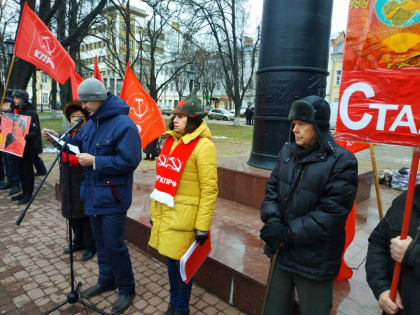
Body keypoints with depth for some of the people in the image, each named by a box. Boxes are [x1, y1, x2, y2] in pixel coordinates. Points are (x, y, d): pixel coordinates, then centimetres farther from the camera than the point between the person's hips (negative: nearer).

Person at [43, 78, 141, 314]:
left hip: (113, 196, -9)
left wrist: (95, 161, -23)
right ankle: (107, 280, 40)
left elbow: (128, 161, -25)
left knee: (114, 245, 0)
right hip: (94, 193, 9)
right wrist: (61, 139, 3)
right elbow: (80, 143, 21)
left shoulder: (124, 125, -21)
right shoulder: (92, 122, 8)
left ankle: (127, 289, 21)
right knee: (100, 241, 20)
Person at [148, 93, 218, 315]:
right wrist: (154, 210, 16)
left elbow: (209, 189, -16)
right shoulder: (171, 140, 8)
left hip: (184, 216, -7)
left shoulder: (203, 146, -15)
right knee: (170, 259, 19)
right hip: (165, 213, 7)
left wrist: (203, 226, -16)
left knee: (181, 262, 8)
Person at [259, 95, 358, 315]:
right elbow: (272, 187, 3)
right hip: (281, 252, 5)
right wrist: (272, 220, -14)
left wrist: (287, 233, -21)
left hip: (314, 261, -4)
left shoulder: (342, 162, -17)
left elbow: (331, 214, -21)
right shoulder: (288, 151, 0)